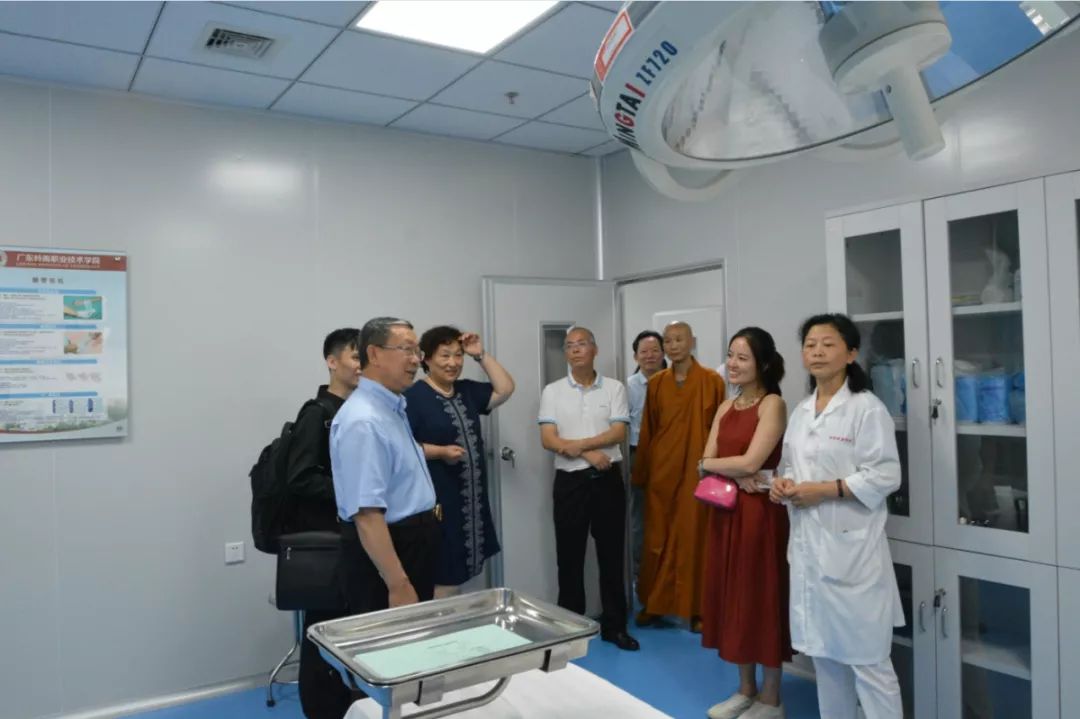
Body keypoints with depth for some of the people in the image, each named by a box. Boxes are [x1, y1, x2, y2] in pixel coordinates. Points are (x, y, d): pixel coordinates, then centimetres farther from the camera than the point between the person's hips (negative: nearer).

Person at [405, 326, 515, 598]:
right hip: (436, 499, -7)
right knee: (442, 575, -3)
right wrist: (440, 451, -24)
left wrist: (481, 355, 4)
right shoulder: (414, 396, -11)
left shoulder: (467, 391, 12)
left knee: (459, 572, 14)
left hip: (470, 497, 7)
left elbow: (505, 389, 9)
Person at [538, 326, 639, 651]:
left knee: (612, 554, 9)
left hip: (608, 479, 0)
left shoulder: (614, 388, 2)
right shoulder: (552, 391, 2)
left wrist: (577, 443, -16)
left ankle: (614, 625, 22)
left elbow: (619, 433, -8)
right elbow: (548, 440, -6)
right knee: (569, 556, 8)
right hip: (570, 481, 0)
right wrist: (589, 453, -15)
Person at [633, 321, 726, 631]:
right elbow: (647, 431, 9)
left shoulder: (712, 381, -3)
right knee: (657, 539, 9)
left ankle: (696, 608, 16)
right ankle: (654, 603, 23)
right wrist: (641, 472, 8)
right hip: (661, 471, 3)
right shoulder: (655, 383, 7)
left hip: (697, 471, -3)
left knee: (695, 538, 3)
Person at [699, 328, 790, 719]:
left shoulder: (773, 404, -10)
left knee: (762, 597, 3)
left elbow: (750, 462, -19)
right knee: (732, 595, 12)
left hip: (760, 511, -7)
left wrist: (712, 463, -4)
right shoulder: (726, 407, 12)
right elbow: (708, 461, 5)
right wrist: (734, 475, -14)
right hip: (726, 510, 7)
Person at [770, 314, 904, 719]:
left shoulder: (867, 408, -10)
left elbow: (885, 476, -15)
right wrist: (783, 484, -1)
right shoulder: (801, 412, 12)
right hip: (808, 543, 7)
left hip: (851, 546, -7)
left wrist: (824, 490, -19)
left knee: (867, 656, 1)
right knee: (823, 651, 19)